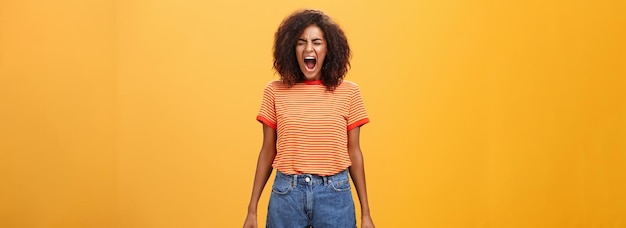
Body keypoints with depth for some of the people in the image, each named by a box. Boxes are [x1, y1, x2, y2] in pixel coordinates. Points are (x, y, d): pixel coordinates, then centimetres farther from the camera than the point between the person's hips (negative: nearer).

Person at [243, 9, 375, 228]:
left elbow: (354, 152, 4)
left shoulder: (348, 92, 0)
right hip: (286, 193, 0)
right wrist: (252, 210, 5)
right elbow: (268, 152, 5)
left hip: (334, 194, 0)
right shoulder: (275, 91, 0)